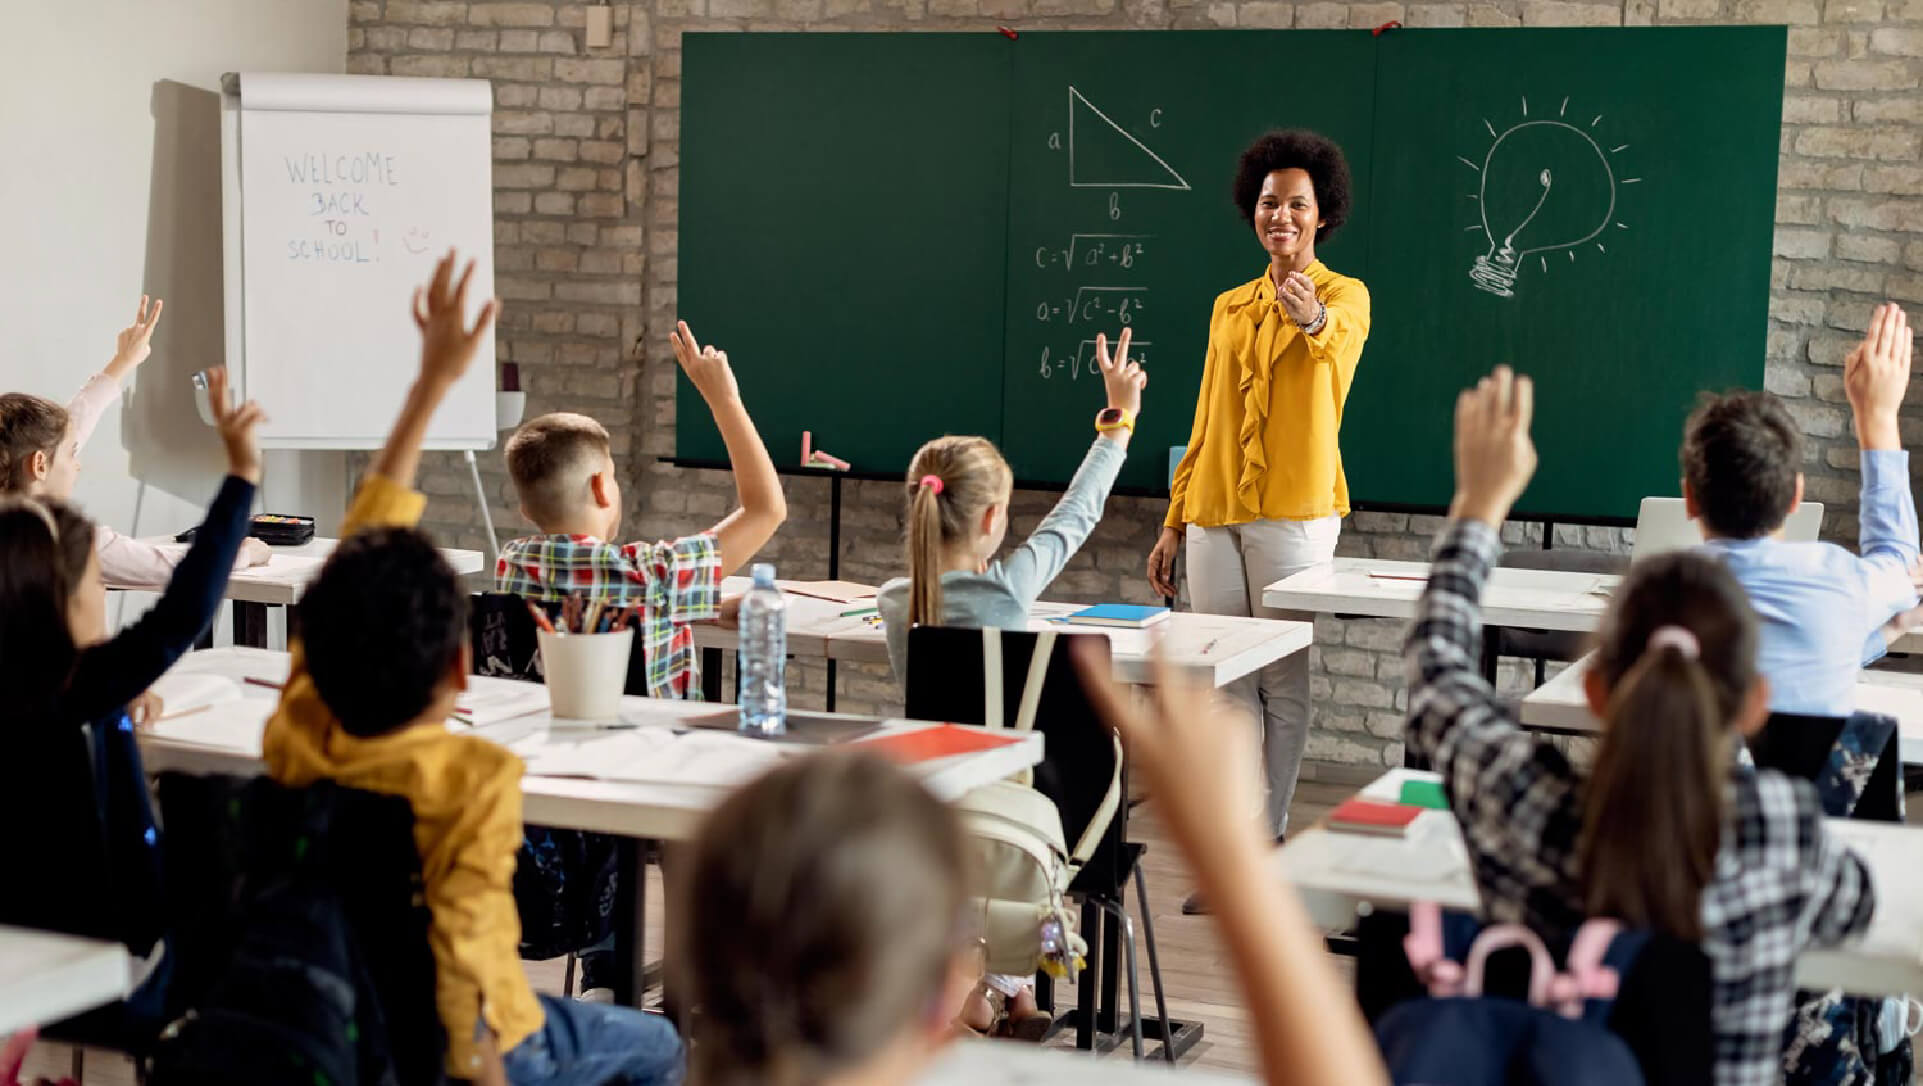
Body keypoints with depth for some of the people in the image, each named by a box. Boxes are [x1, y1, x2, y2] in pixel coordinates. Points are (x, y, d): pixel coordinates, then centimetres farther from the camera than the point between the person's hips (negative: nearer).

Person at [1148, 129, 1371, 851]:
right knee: (1225, 683, 3)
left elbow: (1341, 334, -26)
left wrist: (1314, 317, -50)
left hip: (1294, 514, -5)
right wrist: (1174, 522, 15)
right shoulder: (1229, 308, 17)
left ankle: (1269, 835, 5)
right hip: (1214, 513, 5)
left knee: (1284, 679, -4)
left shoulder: (1344, 297, 1)